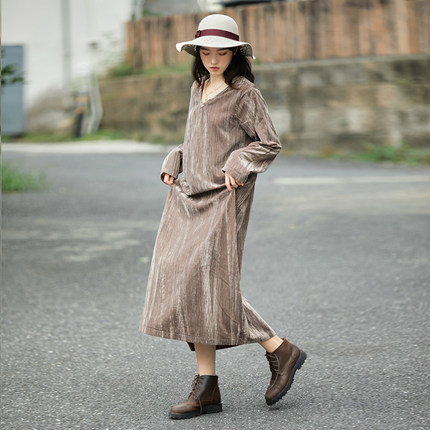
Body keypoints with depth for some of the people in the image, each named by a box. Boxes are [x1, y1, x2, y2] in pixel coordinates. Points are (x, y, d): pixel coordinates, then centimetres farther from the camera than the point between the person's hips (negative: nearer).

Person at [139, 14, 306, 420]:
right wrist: (174, 164, 12)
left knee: (210, 282, -13)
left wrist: (237, 165, -16)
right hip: (190, 195, 7)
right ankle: (207, 388, 6)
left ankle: (280, 350, 4)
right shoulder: (198, 88, 16)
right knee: (186, 284, 1)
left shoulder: (244, 93, -4)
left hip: (224, 197, -7)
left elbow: (269, 144, -4)